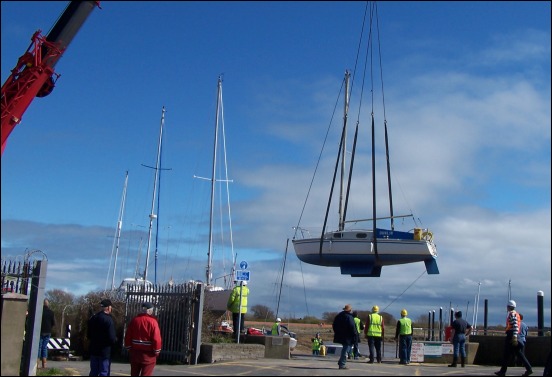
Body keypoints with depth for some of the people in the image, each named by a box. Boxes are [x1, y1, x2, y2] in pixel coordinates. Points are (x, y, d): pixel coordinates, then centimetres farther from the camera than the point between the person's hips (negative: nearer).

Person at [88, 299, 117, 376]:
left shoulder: (93, 318, 6)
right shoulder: (108, 320, -18)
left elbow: (89, 335, 16)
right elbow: (112, 339, -21)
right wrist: (115, 339, 0)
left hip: (93, 350, 7)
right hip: (105, 351, -7)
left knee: (93, 372, 15)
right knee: (104, 373, 0)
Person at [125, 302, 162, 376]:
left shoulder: (134, 320, 2)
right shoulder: (152, 321, -14)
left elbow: (128, 336, 5)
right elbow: (156, 339, -17)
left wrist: (129, 348, 15)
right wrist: (156, 352, -5)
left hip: (135, 352, 5)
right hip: (148, 354, -5)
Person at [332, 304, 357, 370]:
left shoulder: (338, 316, 10)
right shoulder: (349, 317, -14)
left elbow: (334, 325, 17)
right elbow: (352, 327, -20)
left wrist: (337, 332, 24)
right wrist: (354, 335, -11)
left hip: (339, 336, 8)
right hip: (347, 337, -8)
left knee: (344, 349, 24)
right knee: (346, 350, -1)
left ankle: (340, 362, 24)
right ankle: (342, 364, -2)